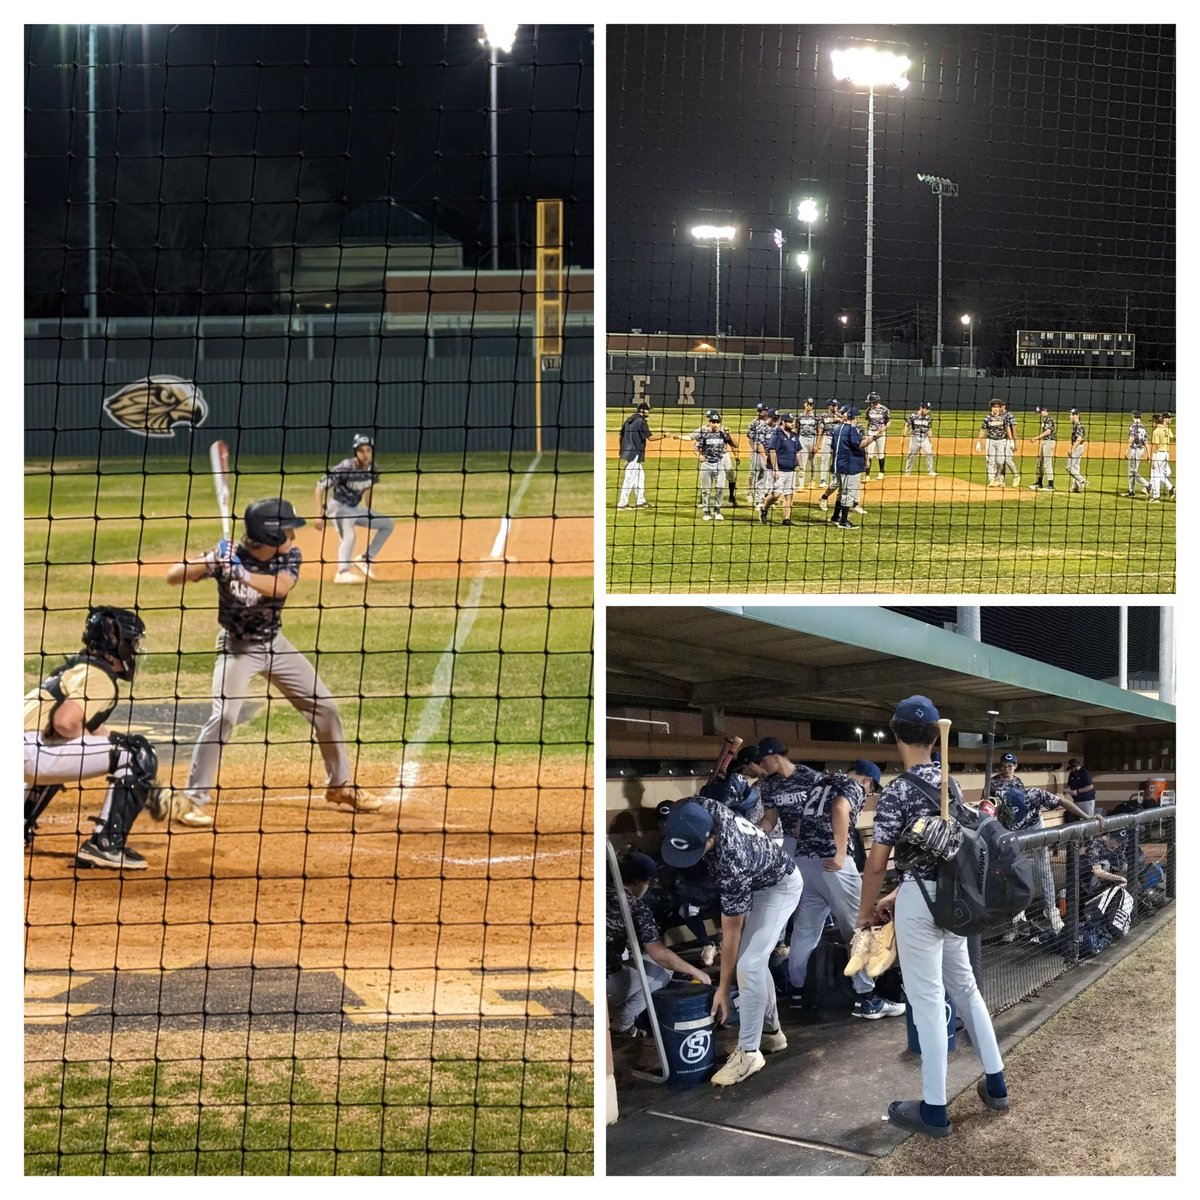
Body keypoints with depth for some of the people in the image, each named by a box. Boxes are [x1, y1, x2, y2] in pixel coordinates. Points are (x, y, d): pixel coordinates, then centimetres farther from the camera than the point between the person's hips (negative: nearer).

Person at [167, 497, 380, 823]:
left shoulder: (289, 556, -11)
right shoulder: (228, 555, -20)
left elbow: (279, 586, -32)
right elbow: (172, 578, -23)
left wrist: (241, 574, -45)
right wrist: (208, 564, -40)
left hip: (275, 644, 4)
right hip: (237, 647, -4)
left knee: (325, 708, 6)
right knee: (223, 716, -23)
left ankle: (340, 786, 25)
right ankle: (196, 799, -11)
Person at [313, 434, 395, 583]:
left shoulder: (373, 469, -6)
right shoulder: (344, 469, -25)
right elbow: (320, 488, -22)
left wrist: (369, 514, 21)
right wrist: (319, 516, -27)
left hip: (355, 509, 8)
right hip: (338, 507, -8)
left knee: (388, 524, 6)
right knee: (348, 536, -33)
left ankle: (365, 560, 6)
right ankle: (343, 572, -36)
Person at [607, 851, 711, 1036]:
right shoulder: (635, 907, -7)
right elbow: (659, 954, -13)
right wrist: (695, 972, 1)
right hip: (606, 981, -6)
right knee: (663, 969, 14)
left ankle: (609, 1013, 19)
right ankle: (622, 1024, 10)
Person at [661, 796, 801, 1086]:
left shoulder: (732, 864, -42)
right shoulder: (695, 812, -27)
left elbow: (732, 930, -30)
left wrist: (723, 988, -20)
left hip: (778, 887, -8)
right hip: (753, 882, 8)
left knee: (748, 964, -17)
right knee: (753, 959, 13)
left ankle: (749, 1052, -9)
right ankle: (770, 1032, 26)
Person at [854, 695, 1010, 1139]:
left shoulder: (896, 791, -16)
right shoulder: (950, 784, 6)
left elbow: (877, 863, -15)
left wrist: (864, 911, 2)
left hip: (920, 901, -7)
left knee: (928, 1002, -1)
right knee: (964, 988, 20)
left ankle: (934, 1110, 5)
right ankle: (995, 1083, 29)